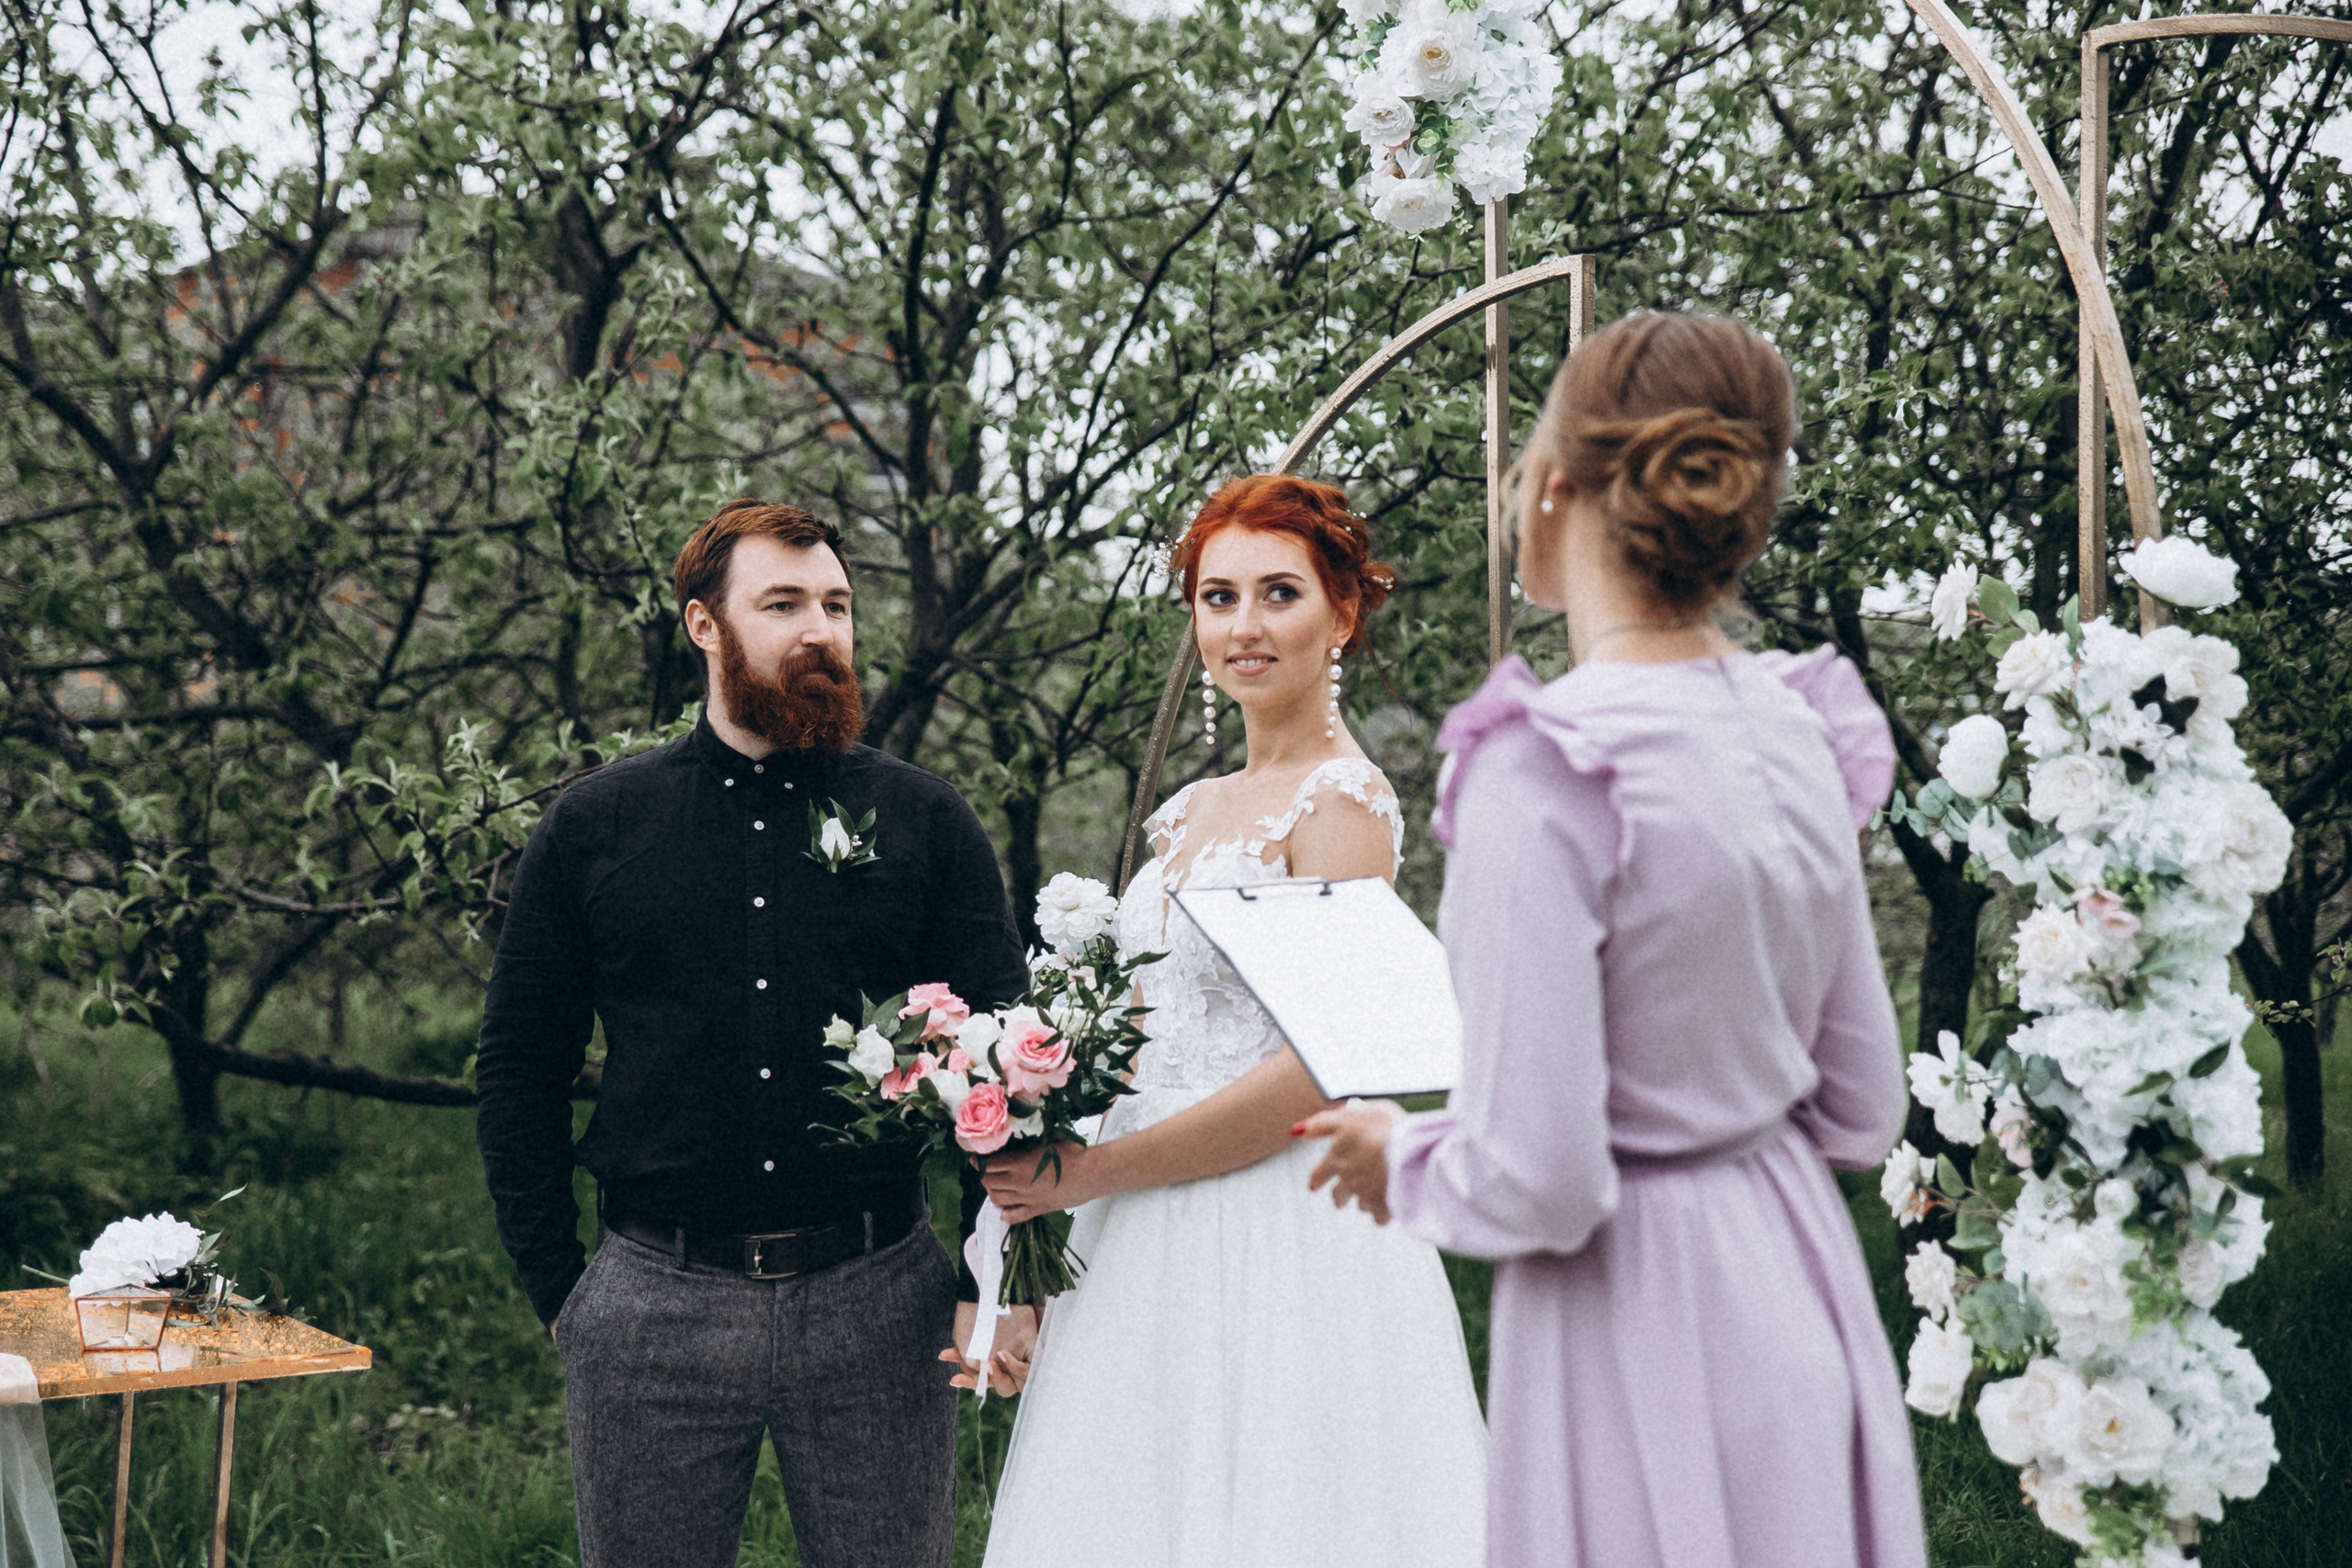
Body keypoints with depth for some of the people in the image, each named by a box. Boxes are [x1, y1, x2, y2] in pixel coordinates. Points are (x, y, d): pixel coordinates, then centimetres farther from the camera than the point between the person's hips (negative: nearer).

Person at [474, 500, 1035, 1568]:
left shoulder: (925, 823, 5)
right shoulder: (593, 827, 5)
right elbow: (518, 1067, 10)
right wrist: (555, 1287, 4)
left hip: (879, 1304, 0)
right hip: (653, 1312, 0)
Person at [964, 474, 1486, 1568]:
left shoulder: (1342, 802, -11)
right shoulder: (1188, 813, 14)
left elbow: (1314, 1074, -18)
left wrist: (1094, 1172, -13)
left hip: (1280, 1235, -8)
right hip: (1152, 1249, 8)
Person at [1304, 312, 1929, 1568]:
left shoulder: (1550, 770, -21)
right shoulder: (1797, 736, 0)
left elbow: (1538, 1185, -22)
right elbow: (1860, 1111, 9)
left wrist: (1402, 1158, -2)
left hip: (1638, 1320, -7)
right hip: (1798, 1276, 7)